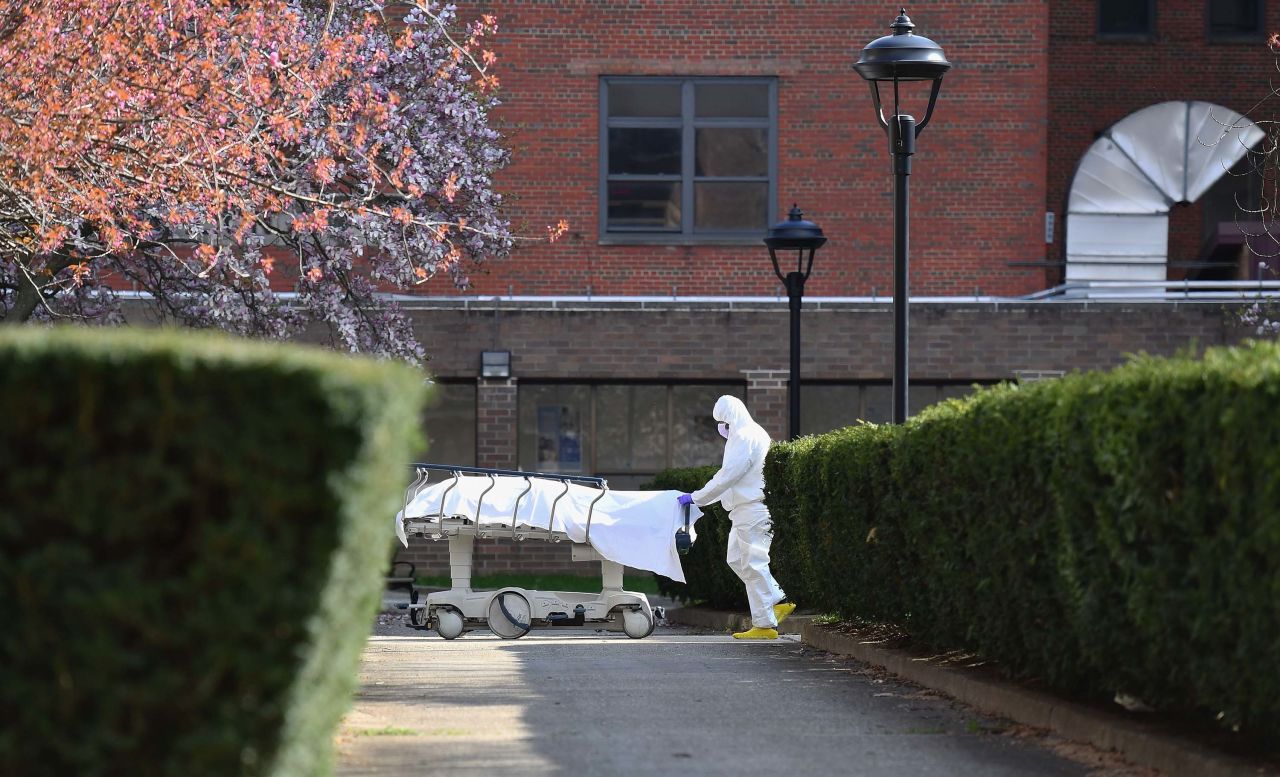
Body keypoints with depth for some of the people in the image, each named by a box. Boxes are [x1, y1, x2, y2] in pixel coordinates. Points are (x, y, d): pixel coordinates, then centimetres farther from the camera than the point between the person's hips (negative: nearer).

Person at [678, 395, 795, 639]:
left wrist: (696, 498, -12)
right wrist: (699, 497, 20)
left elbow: (728, 475, -19)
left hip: (754, 508, -11)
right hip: (745, 511, 11)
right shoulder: (753, 434, 19)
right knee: (736, 559, 14)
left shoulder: (745, 438, -14)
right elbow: (728, 476, 24)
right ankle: (778, 601, 13)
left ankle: (764, 624, -6)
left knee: (753, 565, -8)